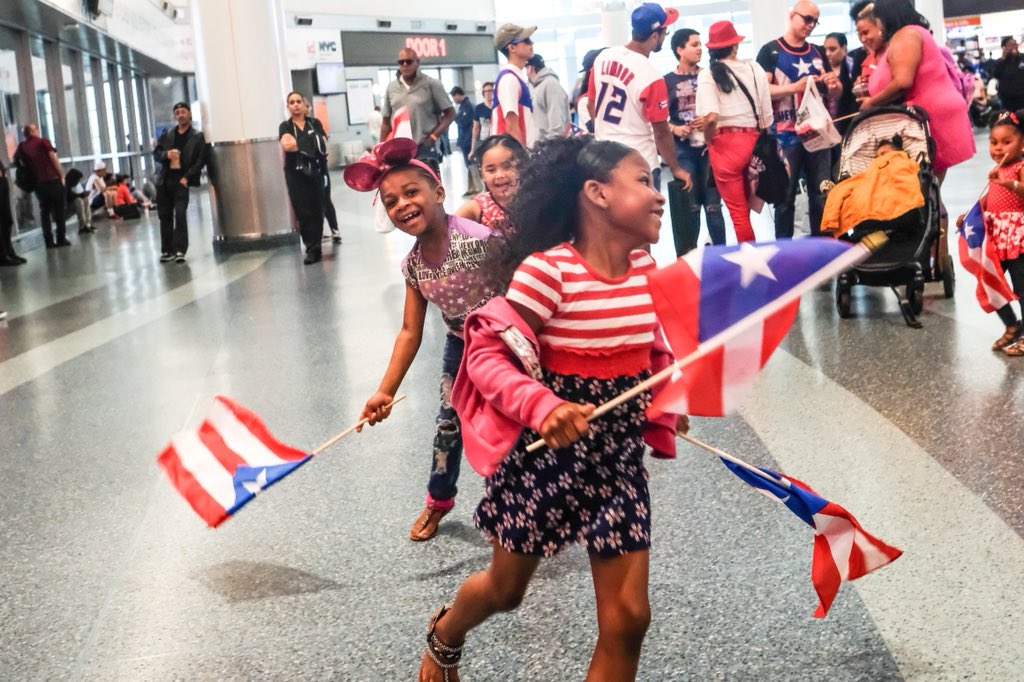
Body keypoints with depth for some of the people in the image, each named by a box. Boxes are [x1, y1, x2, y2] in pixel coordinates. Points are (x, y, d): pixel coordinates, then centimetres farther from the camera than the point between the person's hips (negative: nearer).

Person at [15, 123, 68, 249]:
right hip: (52, 180, -4)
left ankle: (49, 241, 4)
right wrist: (62, 176, -3)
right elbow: (53, 159, -6)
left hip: (37, 183, 4)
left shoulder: (22, 146, 10)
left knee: (45, 211, 9)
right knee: (59, 210, 4)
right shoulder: (43, 141, -2)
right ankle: (61, 239, 0)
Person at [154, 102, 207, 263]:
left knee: (180, 214, -16)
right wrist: (166, 154, -10)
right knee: (164, 215, 7)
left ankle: (179, 250, -13)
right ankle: (167, 250, 15)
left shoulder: (198, 136, 3)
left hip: (181, 180, -4)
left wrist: (187, 177, -15)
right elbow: (156, 153, 13)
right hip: (164, 179, 4)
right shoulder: (167, 134, 15)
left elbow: (200, 160, -5)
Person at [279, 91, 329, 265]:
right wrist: (312, 144, -13)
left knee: (317, 210, 0)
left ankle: (315, 247, 8)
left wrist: (297, 143, -12)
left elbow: (323, 145, -3)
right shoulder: (285, 126, 4)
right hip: (296, 175, -1)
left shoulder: (315, 123, 10)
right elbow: (286, 145, -15)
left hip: (315, 172, 1)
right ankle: (312, 249, -4)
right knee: (303, 212, -5)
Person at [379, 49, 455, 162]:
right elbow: (386, 122, 14)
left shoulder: (431, 84, 0)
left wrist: (433, 136, -8)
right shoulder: (391, 87, 11)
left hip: (425, 150, -3)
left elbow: (450, 113, 1)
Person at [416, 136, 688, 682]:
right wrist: (543, 406, -35)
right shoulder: (546, 269, -21)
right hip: (548, 454, -5)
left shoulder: (645, 266, -1)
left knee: (627, 617, 3)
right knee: (505, 589, 17)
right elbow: (486, 354, -21)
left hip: (620, 459, 5)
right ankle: (444, 636, 54)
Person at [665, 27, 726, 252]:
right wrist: (675, 129, -14)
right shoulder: (667, 81, 3)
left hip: (709, 146, 1)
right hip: (683, 150, -1)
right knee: (689, 206, 1)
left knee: (713, 204, 2)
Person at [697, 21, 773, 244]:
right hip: (754, 141, 4)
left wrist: (708, 141, 0)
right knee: (744, 206, 19)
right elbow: (767, 115, 5)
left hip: (725, 143, -4)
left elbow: (711, 117, -19)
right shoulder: (755, 68, 4)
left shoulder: (708, 74, -6)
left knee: (737, 211, 5)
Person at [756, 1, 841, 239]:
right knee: (785, 197, -2)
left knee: (822, 195, 6)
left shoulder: (818, 53, 16)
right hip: (786, 136, -5)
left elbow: (833, 93, 21)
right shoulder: (771, 51, 0)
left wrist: (833, 85, -3)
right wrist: (795, 87, -22)